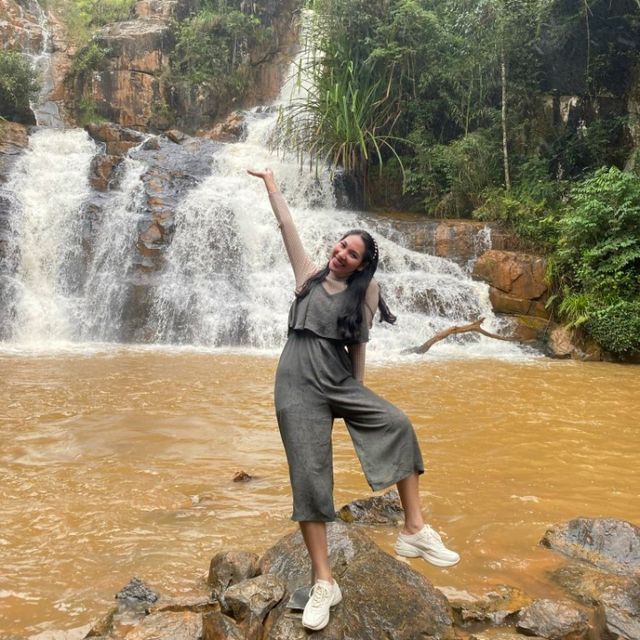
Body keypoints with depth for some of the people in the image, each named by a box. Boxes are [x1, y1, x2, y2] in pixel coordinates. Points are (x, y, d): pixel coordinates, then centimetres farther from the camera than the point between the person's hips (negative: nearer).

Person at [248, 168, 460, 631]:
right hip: (298, 385, -1)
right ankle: (324, 582, 0)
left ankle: (415, 530, -14)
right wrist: (270, 183, 10)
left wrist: (359, 394, 9)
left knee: (397, 425, -22)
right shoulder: (310, 275, 6)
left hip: (340, 381, 1)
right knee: (309, 477, -6)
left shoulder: (366, 290, 6)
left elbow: (359, 345, 8)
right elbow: (286, 224, 8)